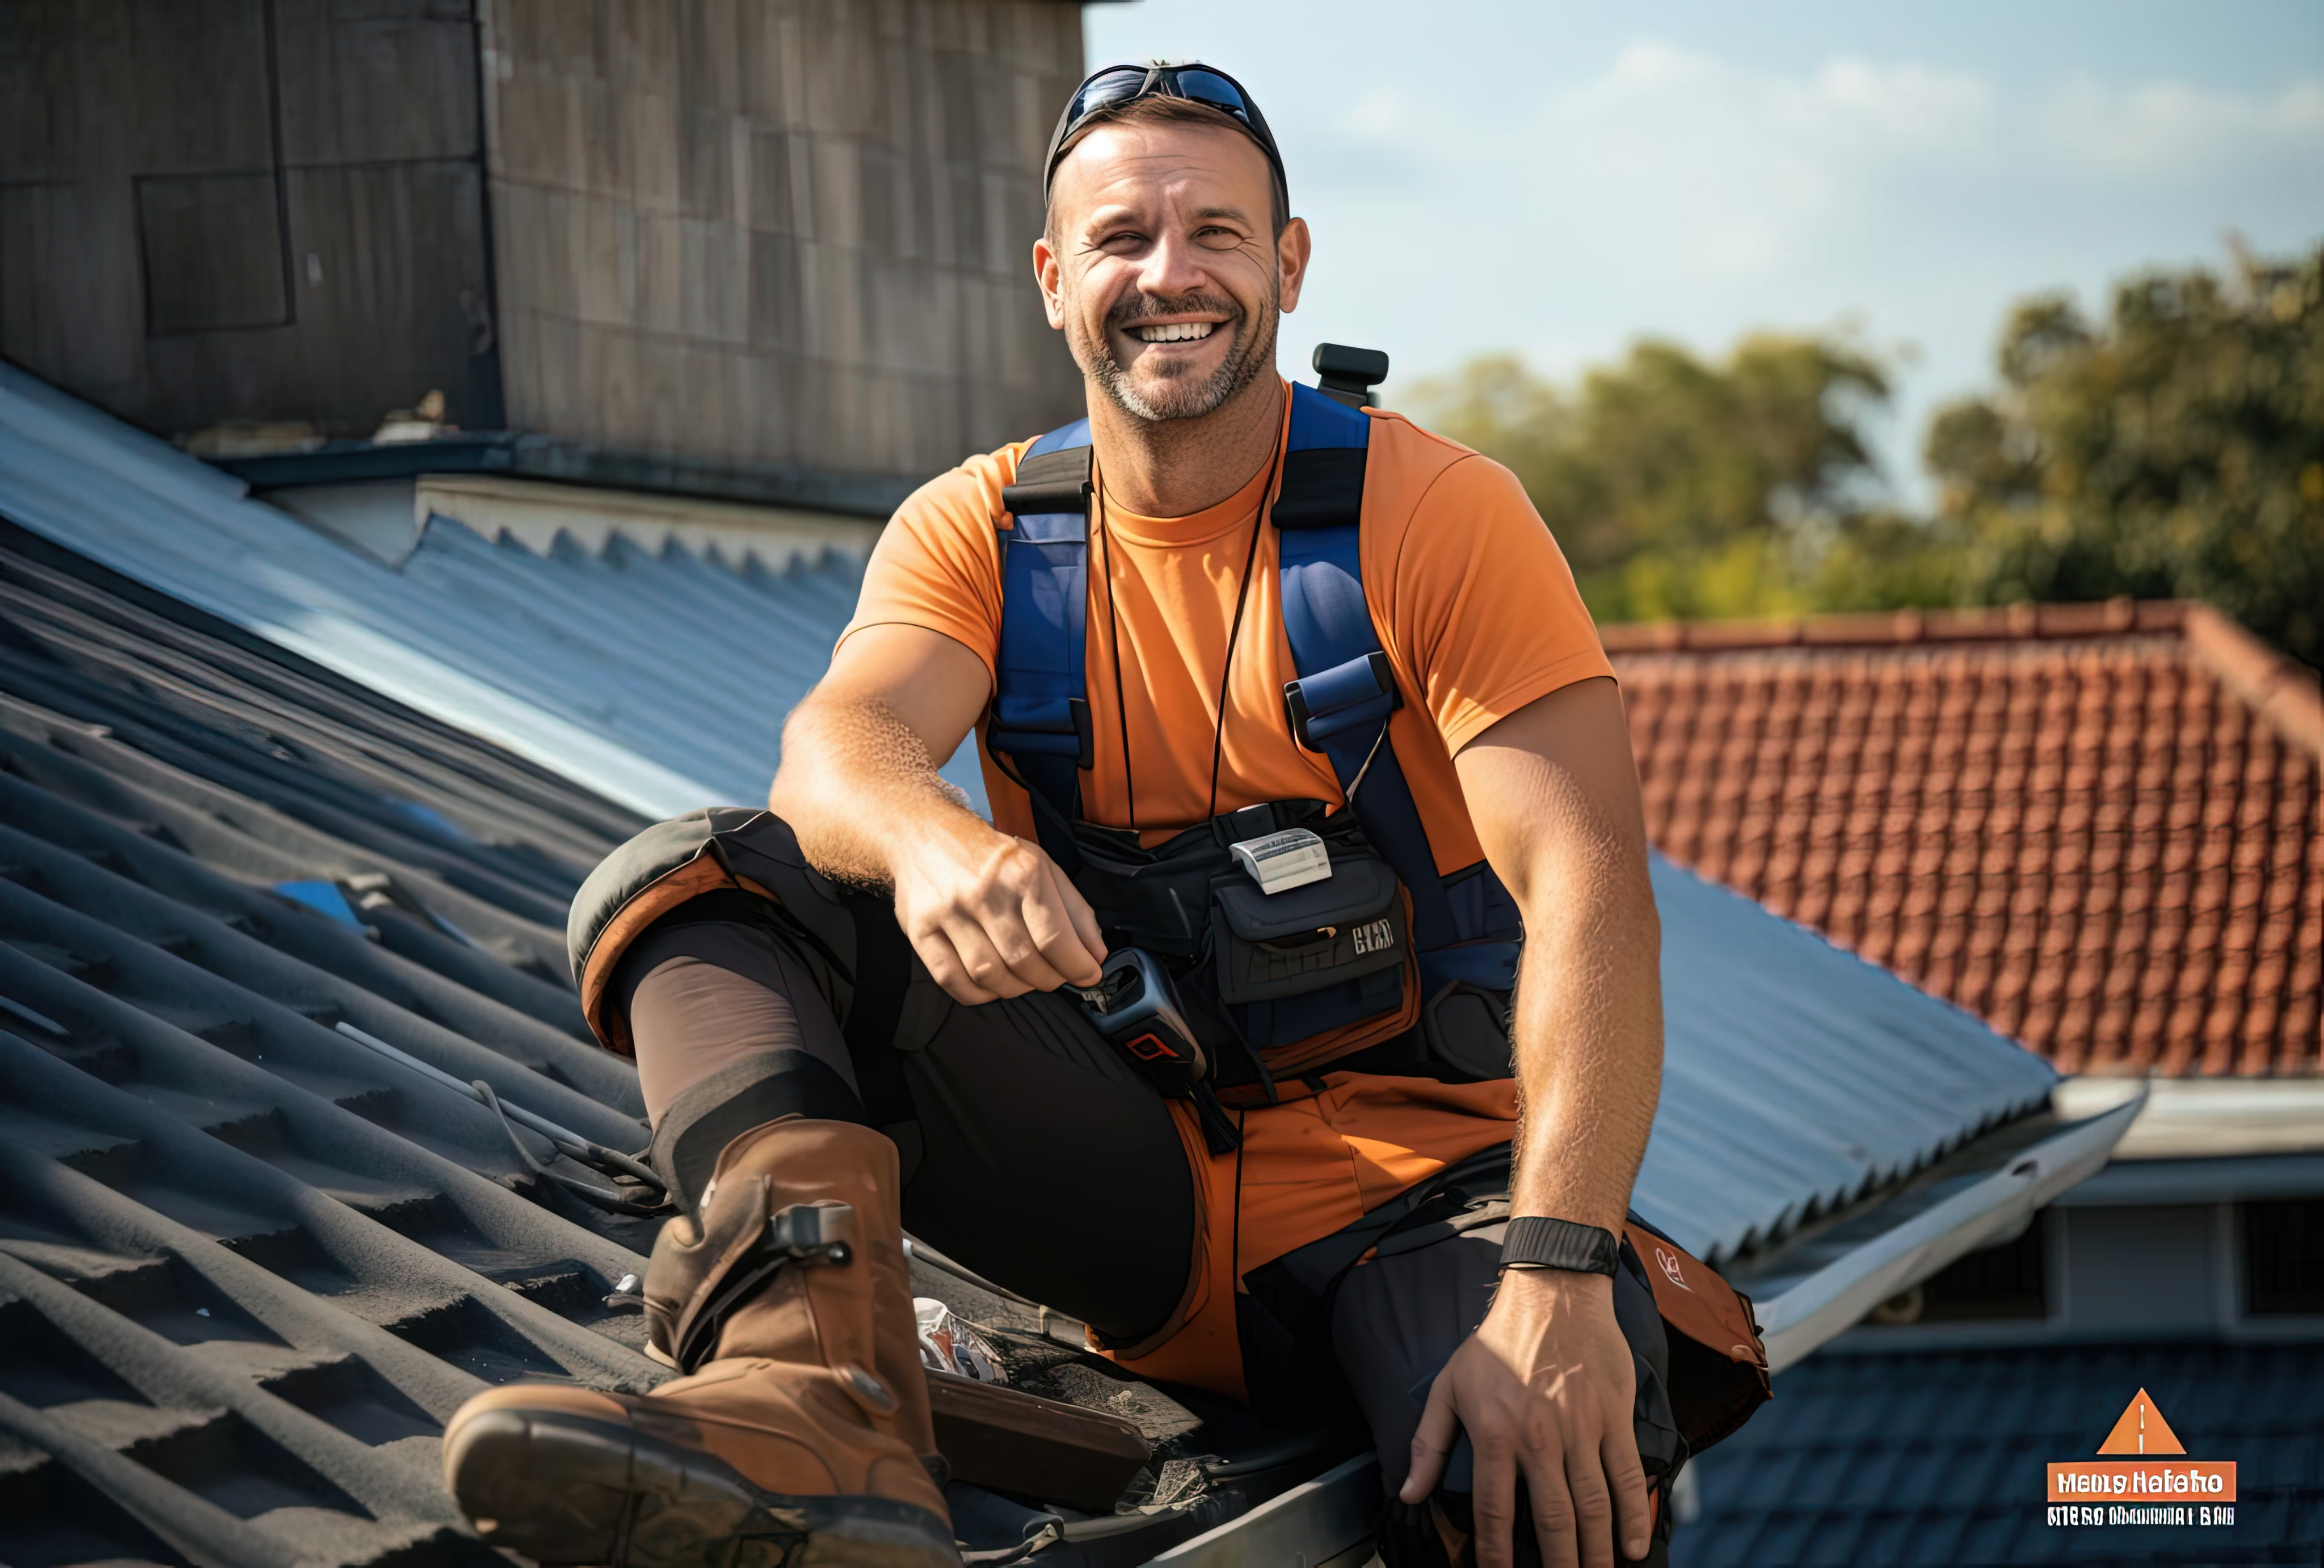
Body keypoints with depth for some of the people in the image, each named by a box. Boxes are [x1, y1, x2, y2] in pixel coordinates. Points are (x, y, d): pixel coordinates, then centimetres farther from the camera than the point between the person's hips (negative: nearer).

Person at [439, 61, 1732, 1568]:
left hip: (1411, 1182, -4)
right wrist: (930, 841, -42)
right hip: (1125, 1186, 4)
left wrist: (1558, 1273, -30)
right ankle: (825, 1390, -39)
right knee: (693, 880, -19)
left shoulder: (1434, 511, -4)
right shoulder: (980, 528, 7)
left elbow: (1593, 891, -15)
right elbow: (837, 746, -14)